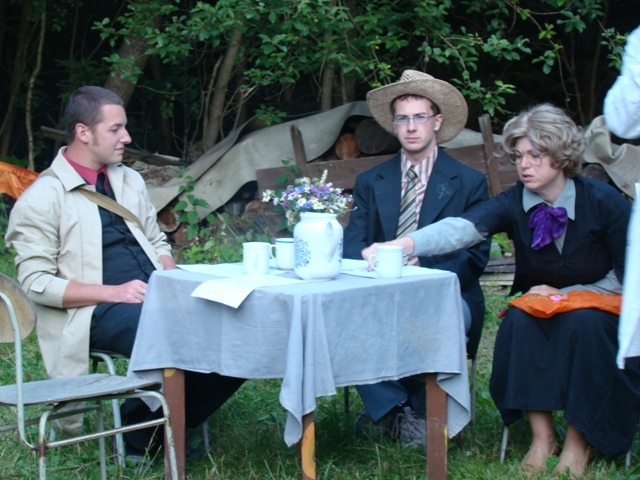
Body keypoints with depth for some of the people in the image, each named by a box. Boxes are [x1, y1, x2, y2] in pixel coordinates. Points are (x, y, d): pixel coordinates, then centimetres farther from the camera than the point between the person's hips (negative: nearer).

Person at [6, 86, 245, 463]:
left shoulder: (129, 180, 17)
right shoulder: (42, 198, -4)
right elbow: (37, 282, -9)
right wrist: (113, 292, -17)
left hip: (152, 297, 7)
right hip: (96, 312, -7)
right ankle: (141, 433, -5)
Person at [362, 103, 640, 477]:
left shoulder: (605, 202, -12)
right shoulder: (514, 203, -10)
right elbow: (463, 228, -31)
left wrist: (564, 294, -15)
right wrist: (406, 243, -50)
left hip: (597, 310, -2)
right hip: (539, 311, 2)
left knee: (582, 324, -33)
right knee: (520, 321, -30)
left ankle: (578, 439, -18)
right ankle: (541, 435, -18)